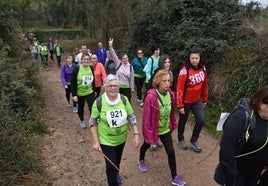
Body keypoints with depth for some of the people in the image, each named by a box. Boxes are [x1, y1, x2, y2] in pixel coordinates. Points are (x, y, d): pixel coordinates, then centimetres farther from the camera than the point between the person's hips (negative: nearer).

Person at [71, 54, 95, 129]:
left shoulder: (91, 68, -4)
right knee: (80, 108, 17)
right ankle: (82, 121, 42)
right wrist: (74, 95, -17)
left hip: (90, 92, 2)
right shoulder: (77, 69, -15)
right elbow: (73, 82, -14)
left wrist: (94, 91, 11)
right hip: (79, 93, -1)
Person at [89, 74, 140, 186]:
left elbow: (132, 117, -4)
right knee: (111, 164, 0)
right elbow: (92, 123, -11)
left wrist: (136, 135, -10)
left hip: (121, 138, 4)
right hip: (106, 140, -3)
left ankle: (116, 174, 58)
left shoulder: (124, 99, -13)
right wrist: (96, 142, -12)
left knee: (117, 161, 25)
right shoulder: (99, 102, -20)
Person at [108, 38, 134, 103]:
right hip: (118, 86, 0)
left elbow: (132, 78, 5)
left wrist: (132, 88, 7)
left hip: (127, 87, 0)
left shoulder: (130, 67, 1)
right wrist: (111, 46, -24)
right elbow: (114, 55, -12)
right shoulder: (118, 64, -2)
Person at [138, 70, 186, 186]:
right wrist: (148, 134, -21)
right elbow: (147, 117, -25)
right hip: (152, 129, -3)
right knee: (147, 145, 26)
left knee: (171, 152, 5)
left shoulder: (170, 94, -12)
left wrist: (173, 124, 6)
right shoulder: (151, 97, -31)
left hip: (165, 129, 4)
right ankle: (141, 160, 58)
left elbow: (172, 111, 2)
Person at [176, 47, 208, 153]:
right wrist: (180, 105, -19)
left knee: (201, 120, -1)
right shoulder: (185, 71, -21)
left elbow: (204, 85, 6)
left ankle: (194, 140, 23)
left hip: (197, 100, 5)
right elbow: (179, 89, -19)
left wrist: (204, 99, 12)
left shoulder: (203, 69, -4)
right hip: (186, 101, -4)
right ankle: (181, 140, 37)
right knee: (183, 121, 13)